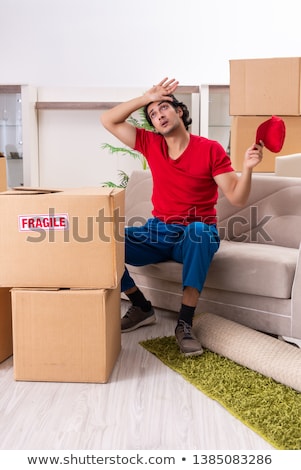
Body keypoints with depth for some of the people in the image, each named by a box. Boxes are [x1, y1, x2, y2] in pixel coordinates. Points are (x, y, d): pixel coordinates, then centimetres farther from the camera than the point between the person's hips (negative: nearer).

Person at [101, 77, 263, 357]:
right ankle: (142, 308, -2)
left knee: (198, 229, -41)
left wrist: (247, 168, -29)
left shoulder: (210, 149, -5)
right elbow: (108, 121, 2)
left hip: (197, 235, -3)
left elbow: (237, 199, -10)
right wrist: (146, 98, -5)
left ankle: (185, 323, -33)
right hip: (157, 232, 4)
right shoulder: (151, 144, 6)